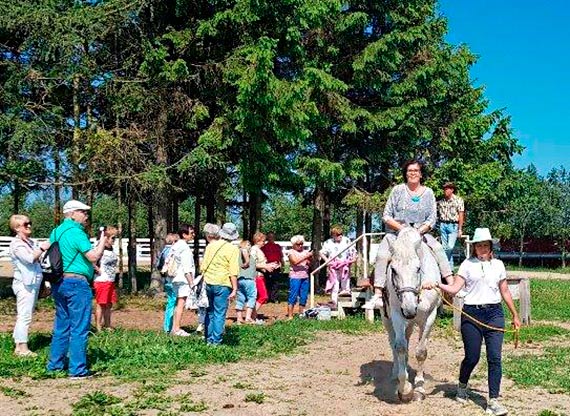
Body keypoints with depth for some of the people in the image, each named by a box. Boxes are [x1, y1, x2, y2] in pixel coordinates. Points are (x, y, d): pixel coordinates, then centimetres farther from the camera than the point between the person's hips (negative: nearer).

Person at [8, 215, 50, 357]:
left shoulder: (30, 242, 16)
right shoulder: (16, 244, -10)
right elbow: (30, 258, -23)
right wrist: (42, 248, -16)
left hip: (33, 283, 9)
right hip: (25, 285, -9)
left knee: (23, 316, 11)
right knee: (25, 316, -9)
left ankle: (19, 346, 16)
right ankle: (22, 348, -7)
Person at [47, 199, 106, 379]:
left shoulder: (56, 232, 13)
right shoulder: (75, 232, -14)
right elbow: (93, 257, -17)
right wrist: (103, 241, -4)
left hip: (58, 282, 9)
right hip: (76, 283, -9)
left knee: (61, 325, 17)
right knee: (79, 328, -4)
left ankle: (55, 364, 24)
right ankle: (77, 369, -2)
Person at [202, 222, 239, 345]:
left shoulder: (210, 246, 6)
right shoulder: (233, 249, -7)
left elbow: (203, 267, 9)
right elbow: (233, 272, -12)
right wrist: (234, 289, -9)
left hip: (208, 283, 4)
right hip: (222, 285, -4)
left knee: (209, 312, 16)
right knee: (219, 314, 2)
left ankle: (209, 339, 22)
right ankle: (216, 341, 2)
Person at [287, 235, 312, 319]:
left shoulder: (305, 251, 13)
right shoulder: (291, 252, 0)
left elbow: (310, 264, 13)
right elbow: (295, 261, -17)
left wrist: (310, 258, -8)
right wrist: (306, 256, -22)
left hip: (305, 277, 5)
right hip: (295, 277, -5)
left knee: (304, 297, 8)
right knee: (293, 296, -5)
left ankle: (301, 314, 17)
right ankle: (290, 315, -3)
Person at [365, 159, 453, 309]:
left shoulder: (428, 193, 7)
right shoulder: (397, 190, 1)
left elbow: (432, 219, 3)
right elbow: (386, 216, -1)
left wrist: (419, 231, -14)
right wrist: (402, 228, -14)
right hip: (396, 233, -1)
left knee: (438, 248, -23)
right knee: (382, 255, -25)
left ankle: (452, 284, -19)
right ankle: (378, 294, -25)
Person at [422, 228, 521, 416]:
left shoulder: (498, 265, 10)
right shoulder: (467, 264, 3)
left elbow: (505, 292, 17)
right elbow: (454, 288, -4)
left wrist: (515, 316, 20)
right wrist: (436, 285, -21)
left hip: (494, 313, 2)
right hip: (471, 315, -2)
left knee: (494, 358, -5)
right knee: (472, 357, 4)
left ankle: (493, 400, 1)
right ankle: (462, 386, 33)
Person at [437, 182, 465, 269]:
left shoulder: (458, 200, -1)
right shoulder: (441, 201, 11)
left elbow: (461, 215, -3)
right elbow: (438, 214, 14)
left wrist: (460, 229, -7)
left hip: (453, 225, -4)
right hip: (443, 225, 4)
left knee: (450, 246, -15)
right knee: (444, 247, 5)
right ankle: (450, 267, 14)